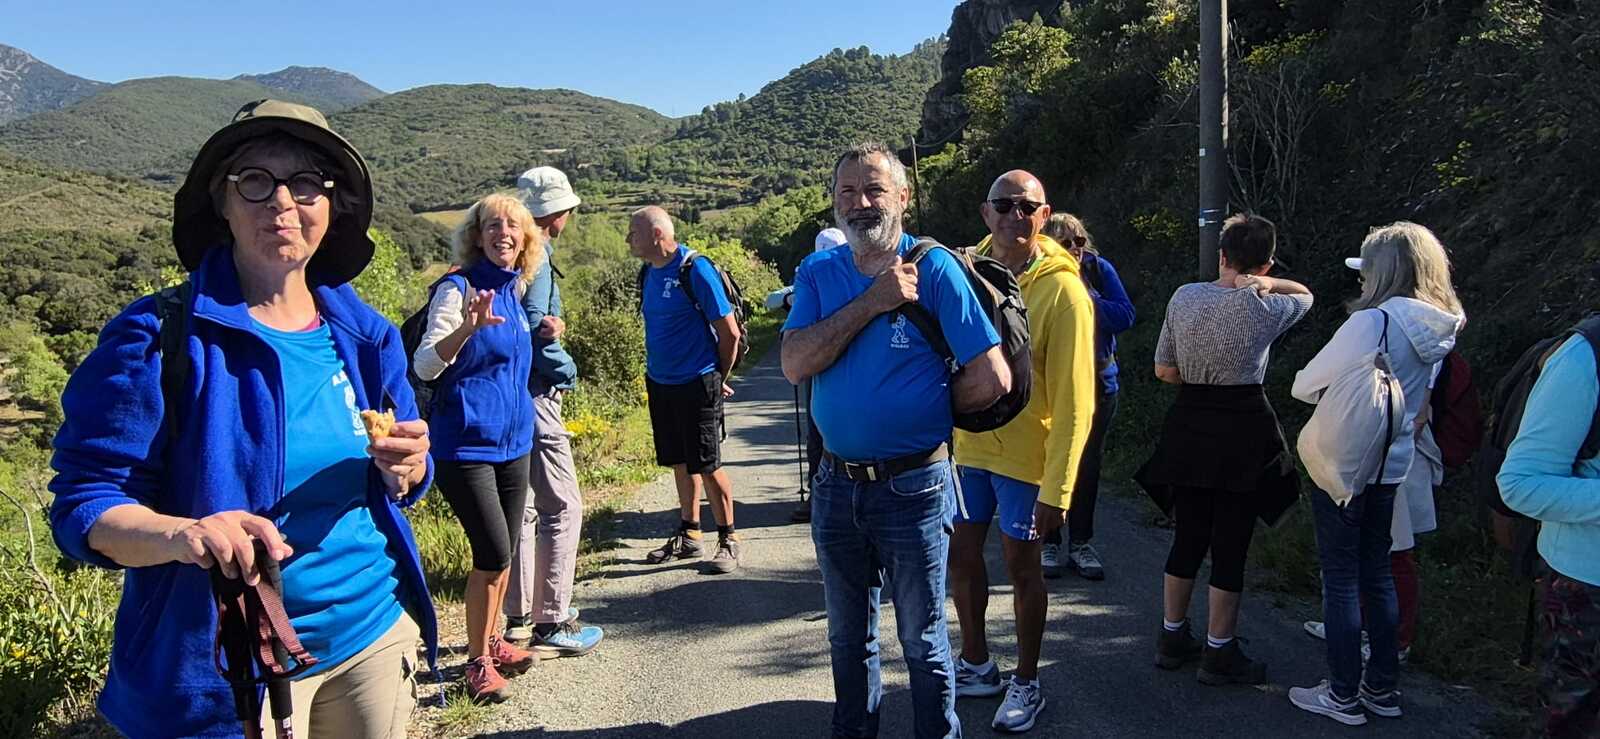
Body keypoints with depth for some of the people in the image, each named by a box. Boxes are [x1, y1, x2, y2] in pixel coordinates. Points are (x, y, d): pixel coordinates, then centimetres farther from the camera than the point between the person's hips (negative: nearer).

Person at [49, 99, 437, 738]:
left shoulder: (364, 335, 1)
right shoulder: (158, 338, -12)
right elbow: (82, 504, -12)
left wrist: (406, 465, -14)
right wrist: (179, 533, -33)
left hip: (376, 635, 5)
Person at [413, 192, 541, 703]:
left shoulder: (513, 290, 11)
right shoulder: (458, 288, -12)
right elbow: (425, 366, -20)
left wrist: (548, 331, 12)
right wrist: (469, 325, -33)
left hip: (511, 440, 8)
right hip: (466, 443, -8)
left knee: (504, 551, 14)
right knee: (493, 553, -9)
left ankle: (491, 642, 31)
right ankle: (478, 661, 7)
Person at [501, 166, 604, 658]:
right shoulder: (536, 257, -12)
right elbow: (532, 328, -20)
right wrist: (567, 369, -7)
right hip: (534, 395, -10)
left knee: (523, 508, 16)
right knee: (561, 508, -4)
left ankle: (520, 617, 25)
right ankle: (552, 624, 0)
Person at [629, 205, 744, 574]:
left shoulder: (696, 271, -16)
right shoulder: (650, 271, 7)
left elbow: (730, 332, -13)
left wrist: (718, 379, -2)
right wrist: (656, 369, 18)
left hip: (696, 384, -7)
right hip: (659, 381, 7)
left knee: (708, 466, -2)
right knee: (681, 463, 15)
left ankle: (728, 542, 11)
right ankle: (689, 536, 27)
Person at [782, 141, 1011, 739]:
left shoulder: (934, 269, -12)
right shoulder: (818, 273, 1)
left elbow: (991, 379, -16)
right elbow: (795, 364, -15)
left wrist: (924, 412, -3)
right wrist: (872, 301, -21)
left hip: (912, 487, -4)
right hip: (836, 484, 4)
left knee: (922, 641, 11)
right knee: (848, 637, 20)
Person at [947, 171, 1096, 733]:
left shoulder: (1063, 290, -15)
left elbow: (1073, 402, -15)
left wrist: (1056, 490, -17)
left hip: (1024, 454, -4)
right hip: (964, 444, 5)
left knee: (1022, 566, 8)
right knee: (961, 556, 14)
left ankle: (1026, 682, 28)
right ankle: (976, 665, 36)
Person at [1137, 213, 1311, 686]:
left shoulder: (1184, 297, -1)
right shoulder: (1263, 308, -9)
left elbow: (1164, 371, 4)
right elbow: (1305, 295, 15)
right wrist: (1265, 284, -2)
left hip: (1189, 428, 4)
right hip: (1242, 432, -4)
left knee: (1188, 536, 15)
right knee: (1230, 545, 4)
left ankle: (1172, 638, 25)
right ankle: (1219, 654, 13)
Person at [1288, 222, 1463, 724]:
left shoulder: (1370, 323, -21)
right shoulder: (1436, 330, 3)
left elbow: (1304, 386, -13)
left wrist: (1332, 392, 7)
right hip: (1394, 463, 7)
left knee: (1340, 578, 3)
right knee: (1377, 572, 17)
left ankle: (1344, 696, 12)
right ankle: (1381, 688, 26)